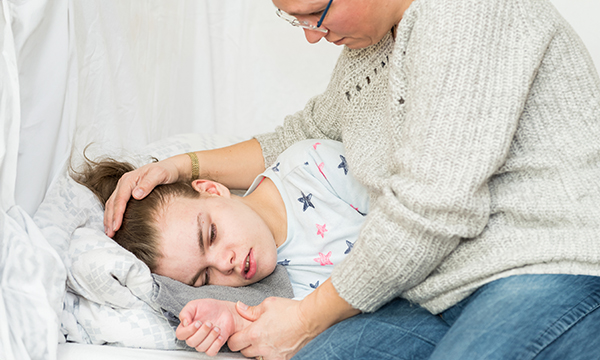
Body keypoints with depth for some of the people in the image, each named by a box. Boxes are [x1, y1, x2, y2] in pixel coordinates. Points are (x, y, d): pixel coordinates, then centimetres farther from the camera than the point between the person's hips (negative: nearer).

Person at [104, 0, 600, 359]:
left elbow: (434, 205, -20)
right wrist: (183, 167, 17)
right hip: (437, 293, 8)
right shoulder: (364, 49, 14)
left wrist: (310, 317, -9)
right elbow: (302, 137, 30)